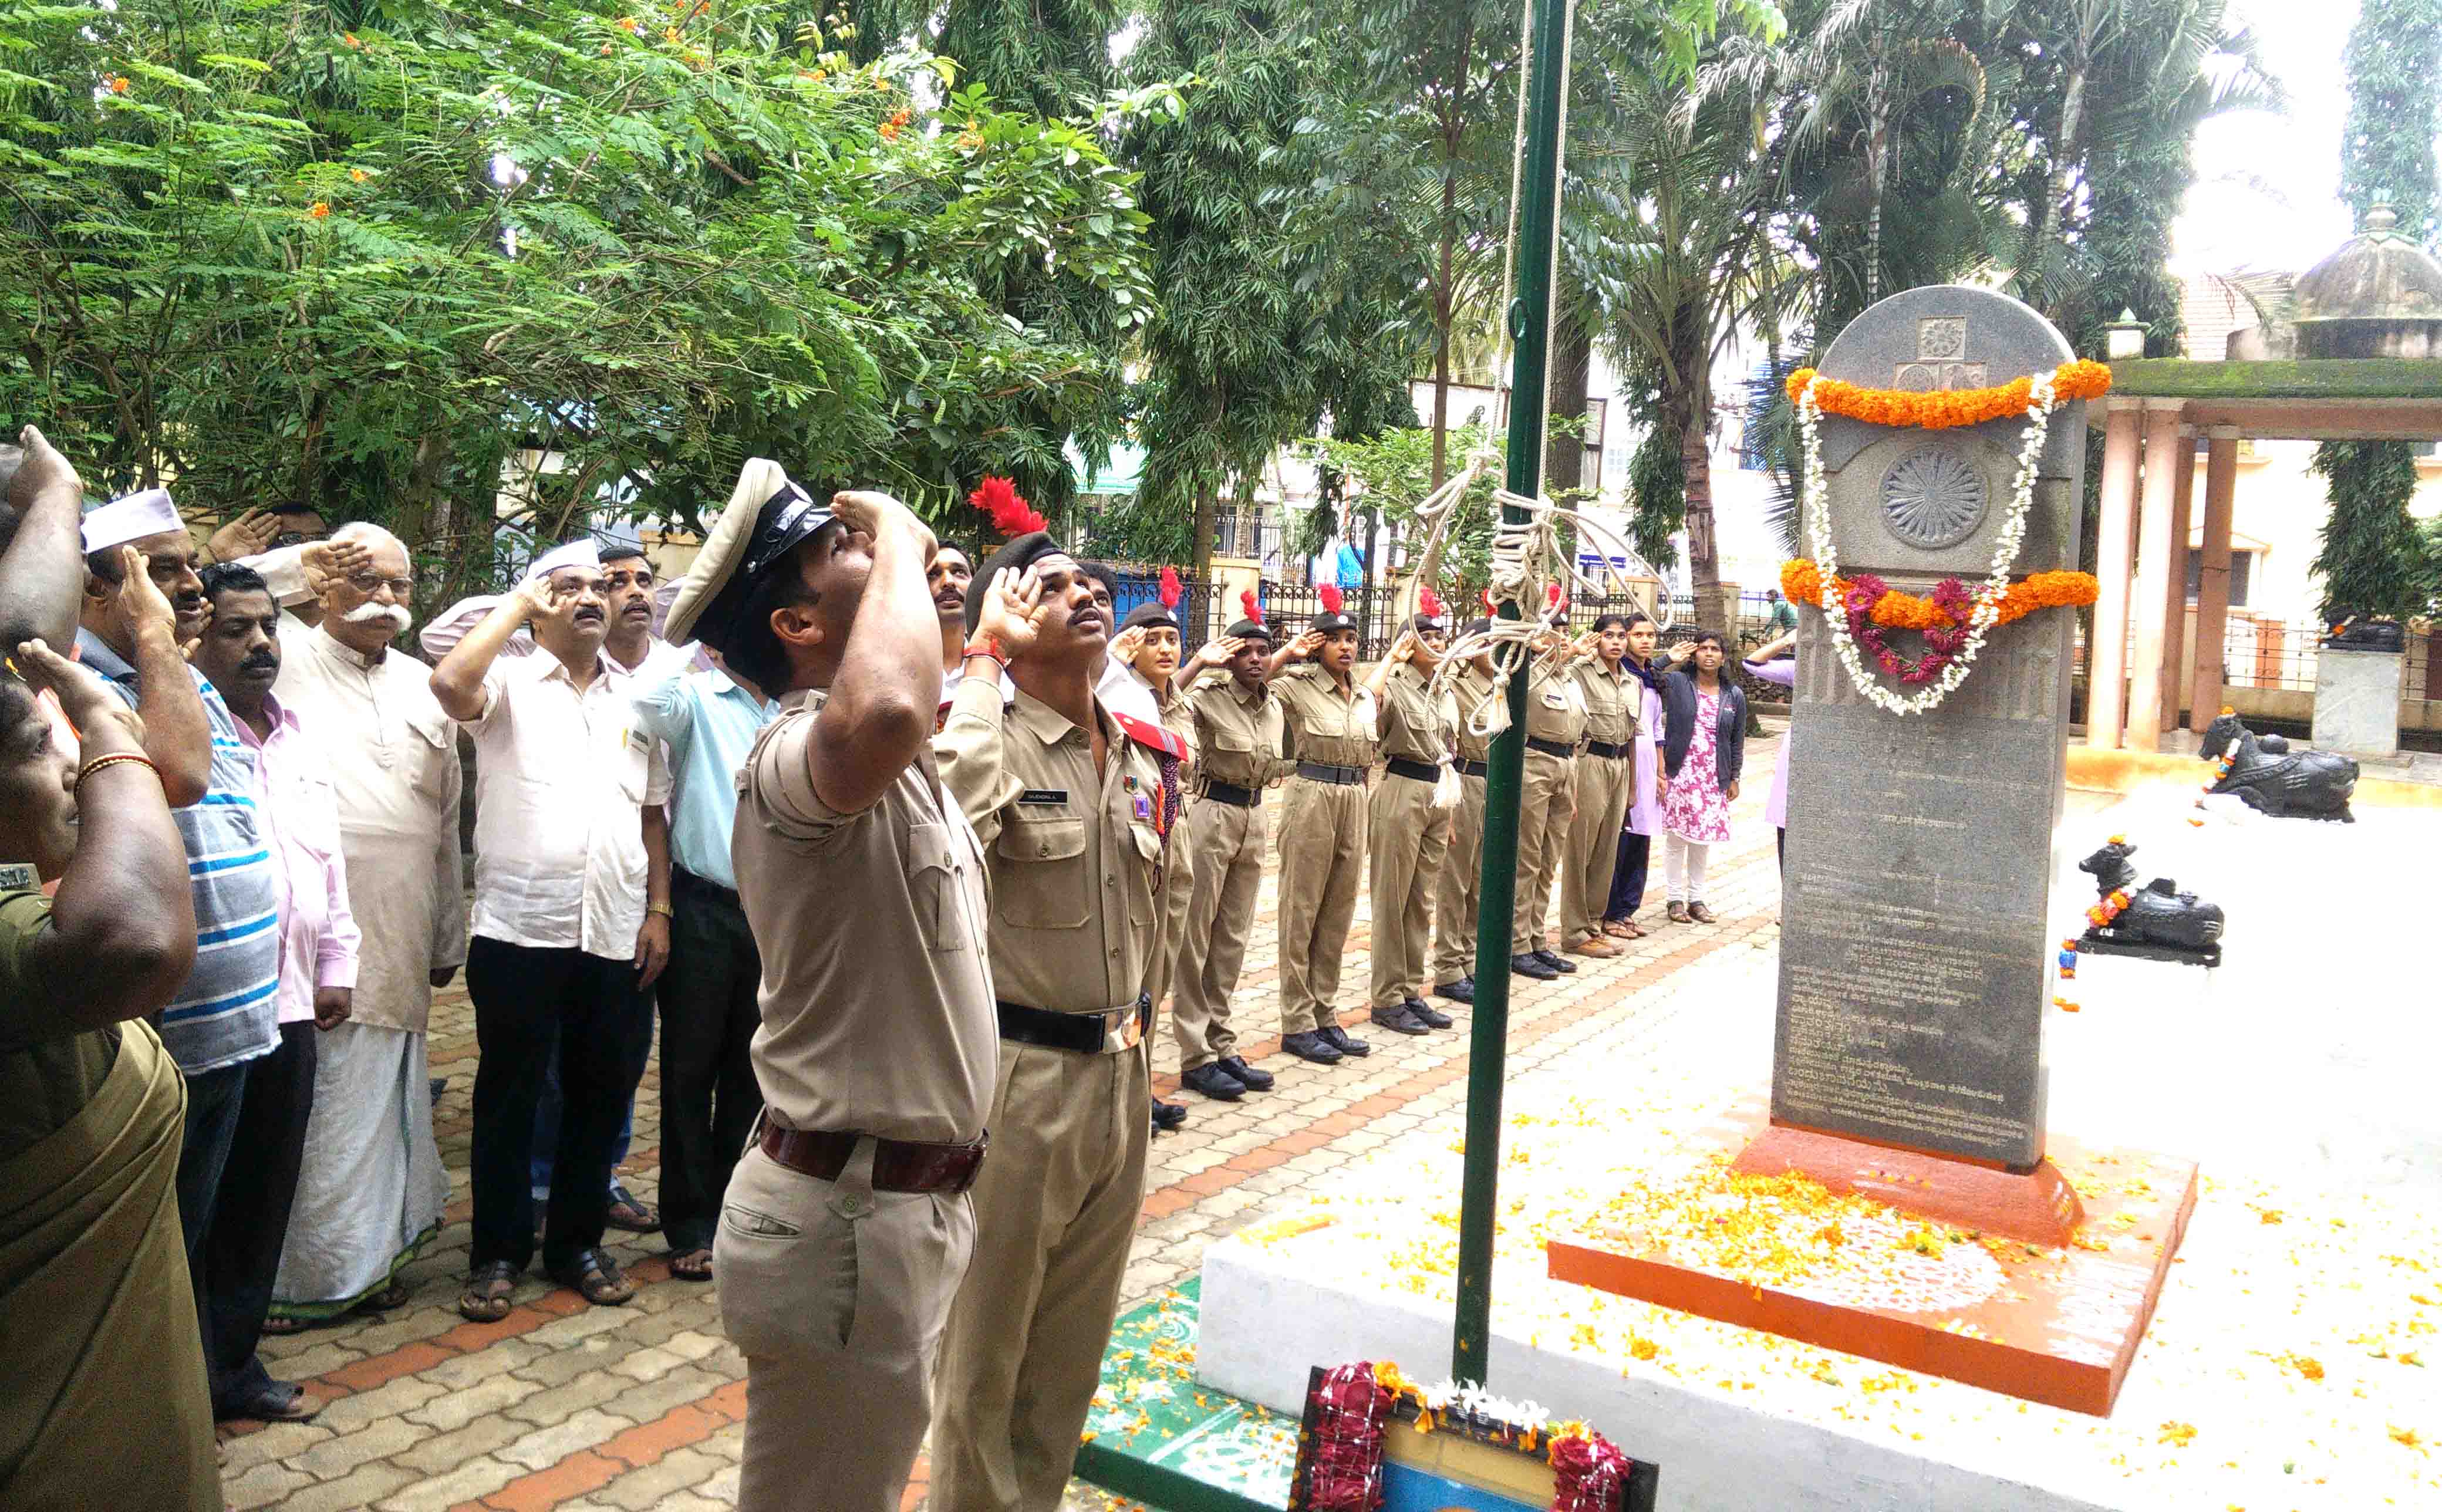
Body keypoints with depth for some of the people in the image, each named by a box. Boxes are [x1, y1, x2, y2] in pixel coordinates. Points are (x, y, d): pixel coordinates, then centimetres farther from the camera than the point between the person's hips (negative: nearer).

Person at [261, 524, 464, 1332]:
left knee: (379, 1105, 13)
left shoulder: (424, 687, 18)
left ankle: (371, 1253, 27)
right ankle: (278, 1275, 14)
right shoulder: (284, 658, 3)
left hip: (396, 951, 5)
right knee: (293, 1108, -1)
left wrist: (448, 939, 21)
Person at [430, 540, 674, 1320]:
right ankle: (497, 1253, 20)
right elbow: (449, 683, -22)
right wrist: (517, 604, -10)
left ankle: (577, 1241, 27)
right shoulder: (509, 684, 1)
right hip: (521, 932, -4)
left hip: (617, 937, 4)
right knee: (509, 1096, 7)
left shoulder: (636, 698, 14)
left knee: (601, 1095, 12)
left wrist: (658, 910, 6)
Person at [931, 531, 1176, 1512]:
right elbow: (947, 828, -39)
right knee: (986, 1348, 11)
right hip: (1019, 1076, -7)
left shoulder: (1145, 756, 6)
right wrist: (983, 662, -28)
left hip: (1120, 1077, 7)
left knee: (1074, 1345, 21)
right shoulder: (985, 737, -15)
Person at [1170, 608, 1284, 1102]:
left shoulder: (1273, 705, 9)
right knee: (1195, 937, -1)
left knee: (1233, 939, 13)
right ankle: (1195, 1057, 5)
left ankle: (1221, 1045, 22)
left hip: (1253, 816, 7)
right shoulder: (1208, 695, -11)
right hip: (1211, 814, -7)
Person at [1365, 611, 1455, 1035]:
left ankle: (1412, 992, 20)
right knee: (1393, 899, -1)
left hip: (1437, 794, 8)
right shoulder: (1396, 686, -9)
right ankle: (1388, 999, 6)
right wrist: (1392, 656, -26)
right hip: (1401, 792, -8)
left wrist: (1448, 810, 20)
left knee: (1422, 901, 12)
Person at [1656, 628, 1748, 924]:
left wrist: (1734, 778, 10)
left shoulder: (1734, 695, 8)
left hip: (1714, 778, 3)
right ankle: (1675, 899, 11)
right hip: (1680, 774, -3)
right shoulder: (1676, 683, -1)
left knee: (1703, 840, 9)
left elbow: (1737, 741, 12)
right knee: (1676, 838, 0)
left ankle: (1696, 898, 19)